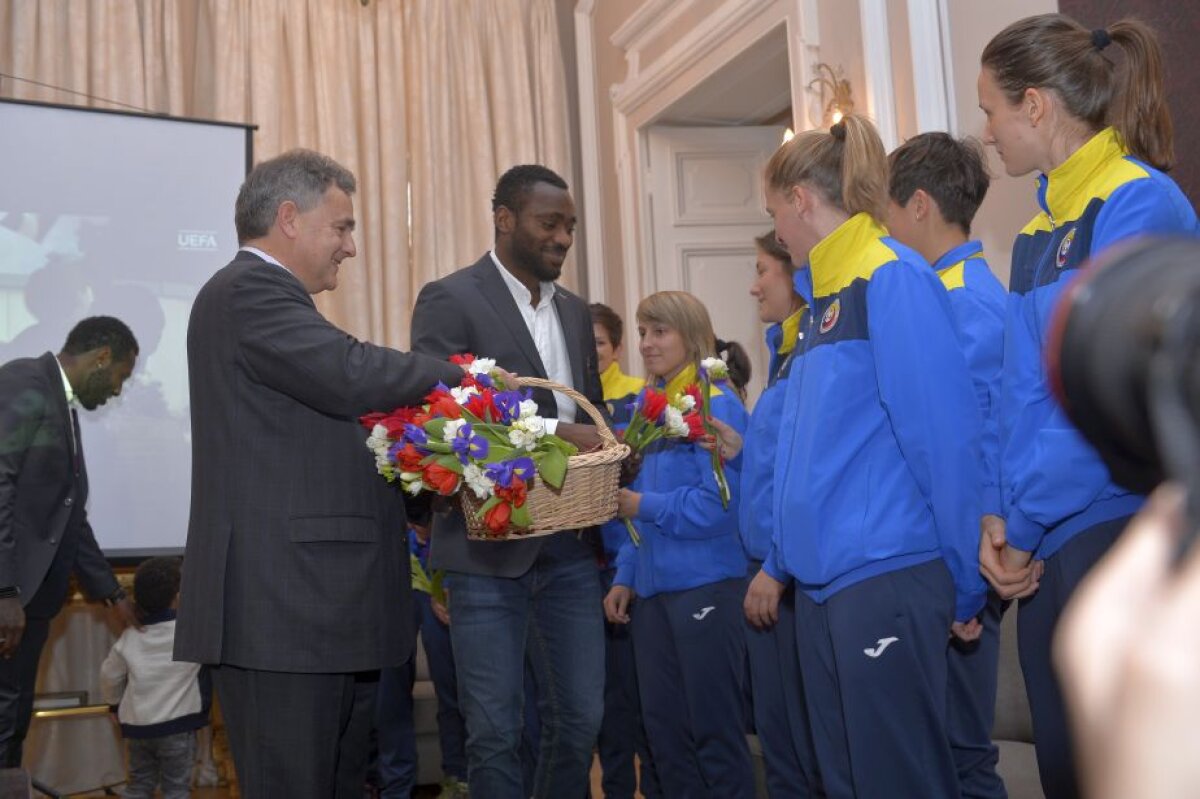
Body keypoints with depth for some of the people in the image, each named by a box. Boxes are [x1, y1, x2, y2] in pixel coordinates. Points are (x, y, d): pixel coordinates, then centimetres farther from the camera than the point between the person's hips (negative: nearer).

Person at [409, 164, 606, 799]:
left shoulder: (575, 312, 15)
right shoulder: (449, 300, -6)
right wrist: (548, 432, -23)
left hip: (570, 545, 6)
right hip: (491, 546, -6)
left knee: (580, 717, 10)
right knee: (494, 730, 2)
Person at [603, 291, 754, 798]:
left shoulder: (716, 406, -11)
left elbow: (719, 504, -19)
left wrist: (642, 506, -12)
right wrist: (626, 578, 11)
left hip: (705, 587, -8)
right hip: (653, 589, 8)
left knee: (715, 730, 2)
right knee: (663, 728, 13)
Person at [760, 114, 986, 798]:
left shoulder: (893, 279, -11)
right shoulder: (829, 294, 15)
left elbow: (944, 435, -15)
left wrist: (965, 581, -13)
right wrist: (781, 560, 22)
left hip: (888, 576, -9)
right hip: (823, 582, 9)